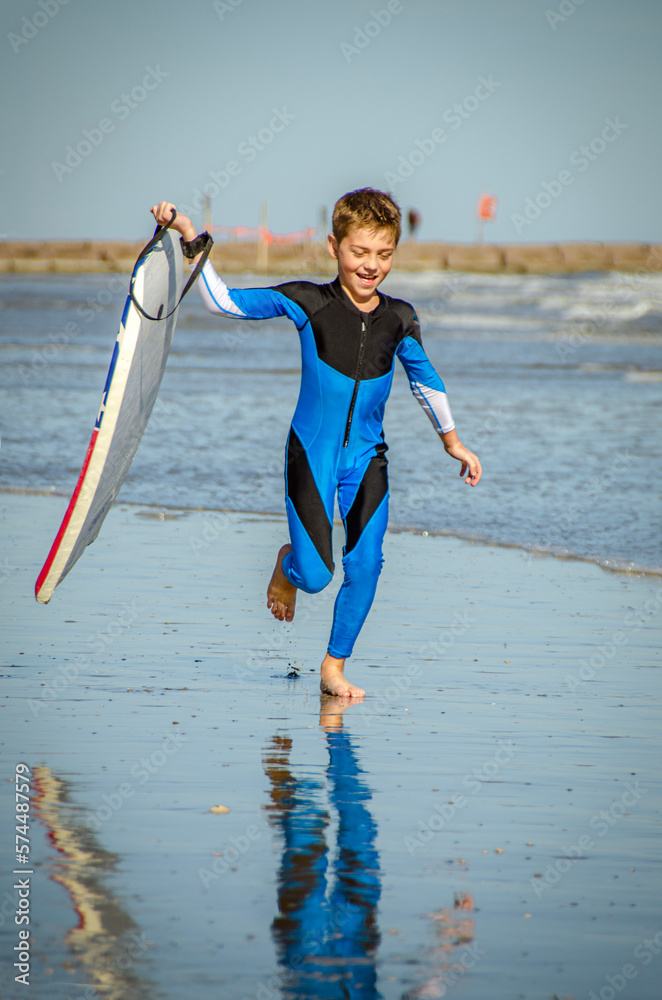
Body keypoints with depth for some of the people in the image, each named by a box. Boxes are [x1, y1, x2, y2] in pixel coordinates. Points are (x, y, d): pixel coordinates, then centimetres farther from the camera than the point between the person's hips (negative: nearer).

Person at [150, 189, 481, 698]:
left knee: (365, 566, -6)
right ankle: (288, 565, 31)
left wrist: (453, 441, 25)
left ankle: (335, 667, 12)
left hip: (367, 457, 3)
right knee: (315, 575, -8)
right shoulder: (308, 303, -8)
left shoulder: (399, 319, 1)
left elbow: (425, 379, 17)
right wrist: (190, 239, -19)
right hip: (312, 452, -3)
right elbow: (225, 301, -9)